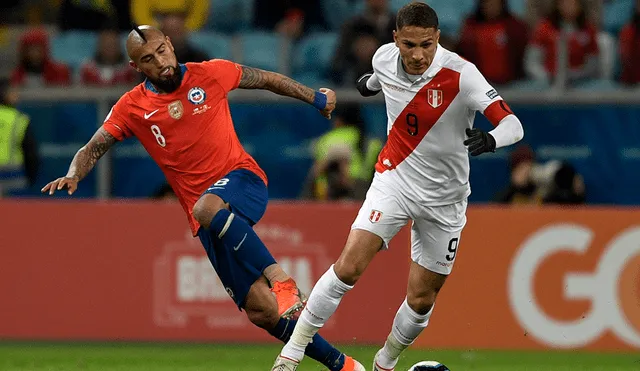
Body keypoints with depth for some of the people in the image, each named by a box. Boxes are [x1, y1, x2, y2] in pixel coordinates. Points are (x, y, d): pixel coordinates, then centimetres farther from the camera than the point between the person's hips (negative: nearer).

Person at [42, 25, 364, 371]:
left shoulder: (211, 74, 1)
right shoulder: (133, 108, 3)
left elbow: (266, 79, 16)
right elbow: (92, 149, 1)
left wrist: (315, 98, 24)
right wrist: (73, 176, -20)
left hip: (242, 179, -2)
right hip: (210, 223, 2)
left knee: (207, 208, -40)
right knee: (262, 311, -6)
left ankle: (279, 278, -35)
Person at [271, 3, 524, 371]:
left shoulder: (461, 74, -23)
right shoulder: (385, 58, -11)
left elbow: (513, 125, -31)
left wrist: (490, 139, -52)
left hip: (444, 199, -1)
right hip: (395, 180, 1)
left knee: (421, 301, 5)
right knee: (349, 267, -18)